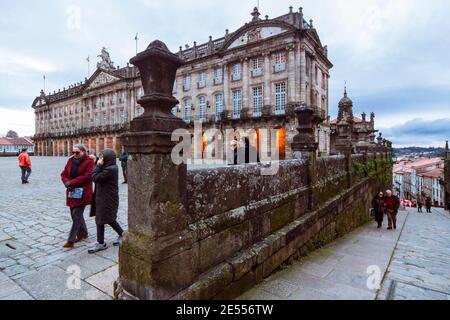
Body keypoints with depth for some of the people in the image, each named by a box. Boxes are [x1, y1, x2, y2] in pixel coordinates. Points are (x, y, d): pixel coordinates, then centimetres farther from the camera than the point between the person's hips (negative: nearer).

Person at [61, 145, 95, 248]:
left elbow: (87, 176, -18)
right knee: (76, 214, 16)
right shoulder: (70, 160, 9)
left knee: (76, 215, -5)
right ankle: (83, 233, 33)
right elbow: (63, 174, 9)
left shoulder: (89, 162, -9)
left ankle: (71, 240, 1)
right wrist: (67, 182, -12)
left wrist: (71, 182, -19)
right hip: (71, 192, 7)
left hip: (82, 193, -7)